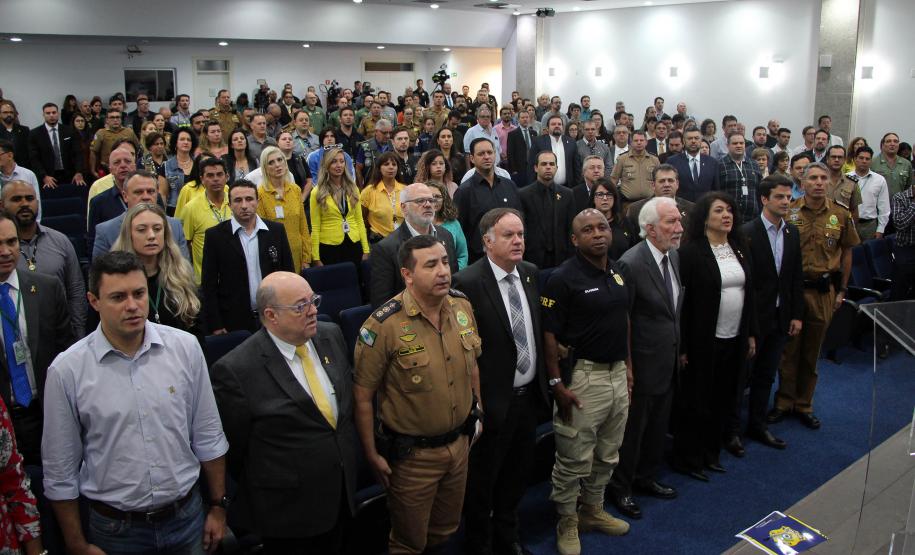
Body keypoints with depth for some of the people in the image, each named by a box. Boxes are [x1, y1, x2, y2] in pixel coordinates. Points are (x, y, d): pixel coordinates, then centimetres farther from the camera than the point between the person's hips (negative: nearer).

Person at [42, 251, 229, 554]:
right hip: (115, 529, -1)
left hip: (188, 517, 2)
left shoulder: (185, 347, -7)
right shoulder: (66, 371, -12)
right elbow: (60, 471, -4)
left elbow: (208, 436, 1)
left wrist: (218, 506, 5)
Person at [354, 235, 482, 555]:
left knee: (446, 529, 25)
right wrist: (372, 456, -12)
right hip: (412, 454, -5)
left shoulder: (462, 306, -5)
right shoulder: (384, 325, -24)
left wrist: (477, 412, 15)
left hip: (459, 443, 5)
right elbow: (362, 396, -17)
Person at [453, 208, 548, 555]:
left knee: (518, 474, 24)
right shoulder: (468, 283, -20)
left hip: (529, 395, 7)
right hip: (494, 401, -6)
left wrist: (545, 380, 10)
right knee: (482, 481, 14)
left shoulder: (531, 273, 2)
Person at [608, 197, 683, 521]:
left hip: (670, 362, 8)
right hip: (644, 364, -8)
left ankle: (646, 478, 42)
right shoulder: (631, 264, -22)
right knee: (633, 429, 9)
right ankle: (620, 488, 28)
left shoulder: (674, 256, 3)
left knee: (657, 427, 22)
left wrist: (680, 349, 14)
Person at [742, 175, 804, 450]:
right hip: (754, 316, -6)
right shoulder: (747, 232, -15)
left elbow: (797, 277, 10)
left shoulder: (792, 233, 6)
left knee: (766, 375, 16)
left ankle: (757, 425, 29)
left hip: (781, 317, 6)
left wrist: (797, 314, 6)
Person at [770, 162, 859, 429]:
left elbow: (846, 252, 11)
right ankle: (783, 403, 20)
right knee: (788, 349, 7)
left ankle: (804, 405, 25)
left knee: (812, 352, 12)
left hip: (824, 291, 2)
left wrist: (842, 290, 9)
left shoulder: (841, 215, 1)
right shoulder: (788, 212, -5)